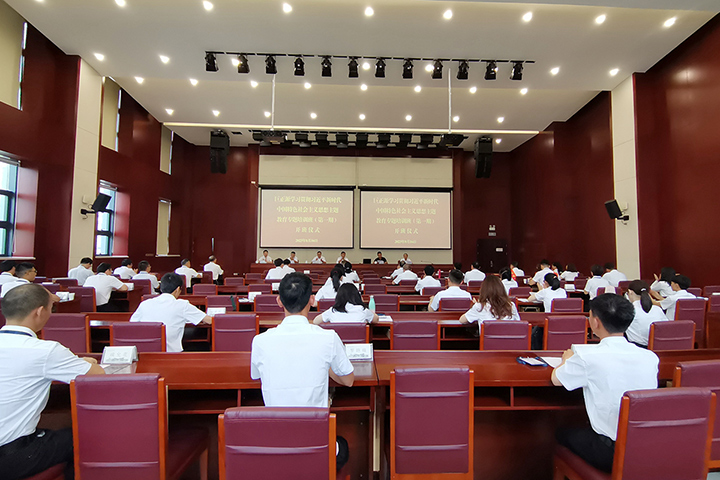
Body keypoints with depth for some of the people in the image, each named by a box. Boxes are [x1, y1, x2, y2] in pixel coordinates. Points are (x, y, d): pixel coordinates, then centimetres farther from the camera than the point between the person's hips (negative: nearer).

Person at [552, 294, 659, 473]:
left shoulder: (588, 357, -21)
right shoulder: (650, 357, -6)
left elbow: (556, 379, -4)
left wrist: (567, 359, 16)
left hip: (611, 453, -5)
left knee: (563, 433, 20)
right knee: (582, 430, 27)